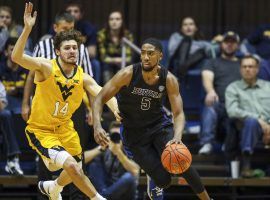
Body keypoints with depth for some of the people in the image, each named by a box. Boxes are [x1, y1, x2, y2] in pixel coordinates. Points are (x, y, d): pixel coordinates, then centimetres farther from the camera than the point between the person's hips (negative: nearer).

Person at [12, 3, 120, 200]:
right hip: (40, 129, -6)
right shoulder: (46, 67, -21)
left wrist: (116, 110, -44)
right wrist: (27, 28, -48)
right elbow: (17, 57, -36)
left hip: (64, 127, 6)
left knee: (76, 171, 19)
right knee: (70, 165, -26)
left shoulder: (83, 77, -9)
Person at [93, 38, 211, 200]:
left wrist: (177, 137, -37)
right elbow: (100, 98, -16)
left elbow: (178, 113, -16)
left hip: (160, 125, 1)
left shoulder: (169, 80, -14)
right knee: (163, 180, -11)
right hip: (134, 132, -1)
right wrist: (97, 126, -34)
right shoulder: (128, 74, -20)